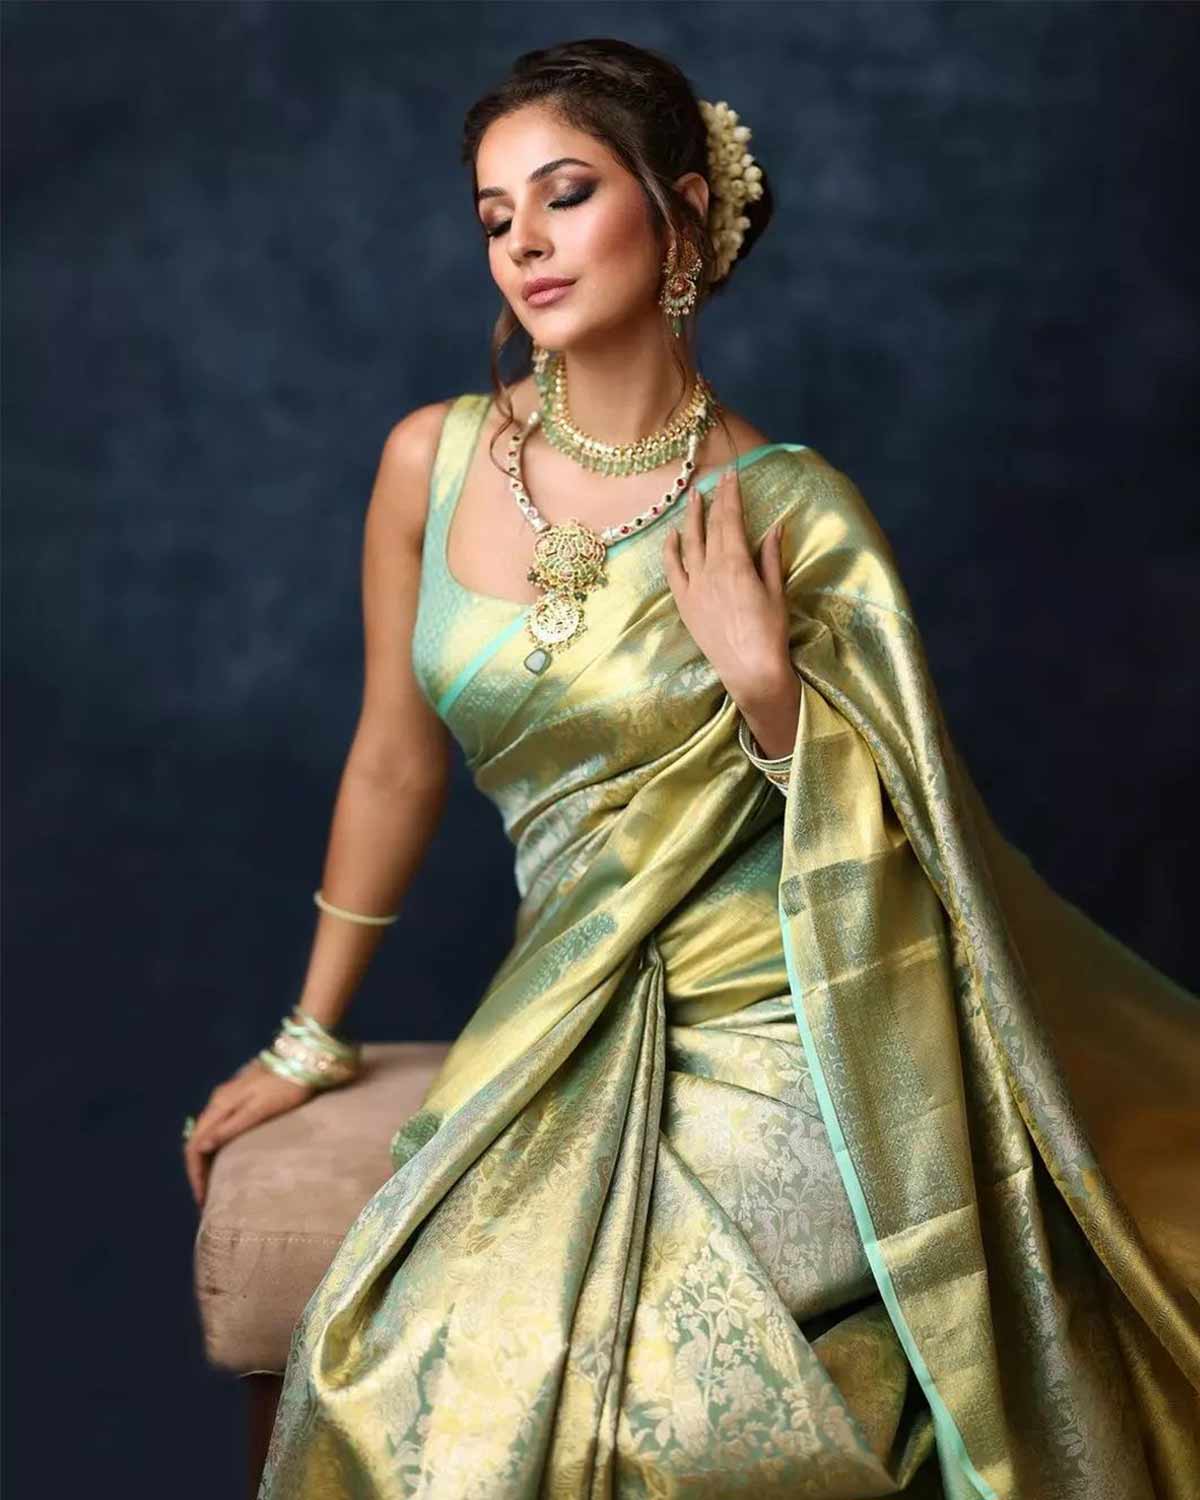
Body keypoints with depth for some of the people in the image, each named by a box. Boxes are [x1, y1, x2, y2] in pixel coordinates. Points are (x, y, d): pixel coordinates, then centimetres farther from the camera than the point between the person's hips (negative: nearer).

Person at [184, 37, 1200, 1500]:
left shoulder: (794, 512, -8)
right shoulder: (435, 459, -2)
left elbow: (875, 847, -1)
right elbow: (395, 759, 9)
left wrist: (765, 681, -20)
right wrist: (308, 1039, 16)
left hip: (792, 1033, -3)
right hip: (595, 1034, 3)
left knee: (490, 1373, -17)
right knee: (402, 1357, -14)